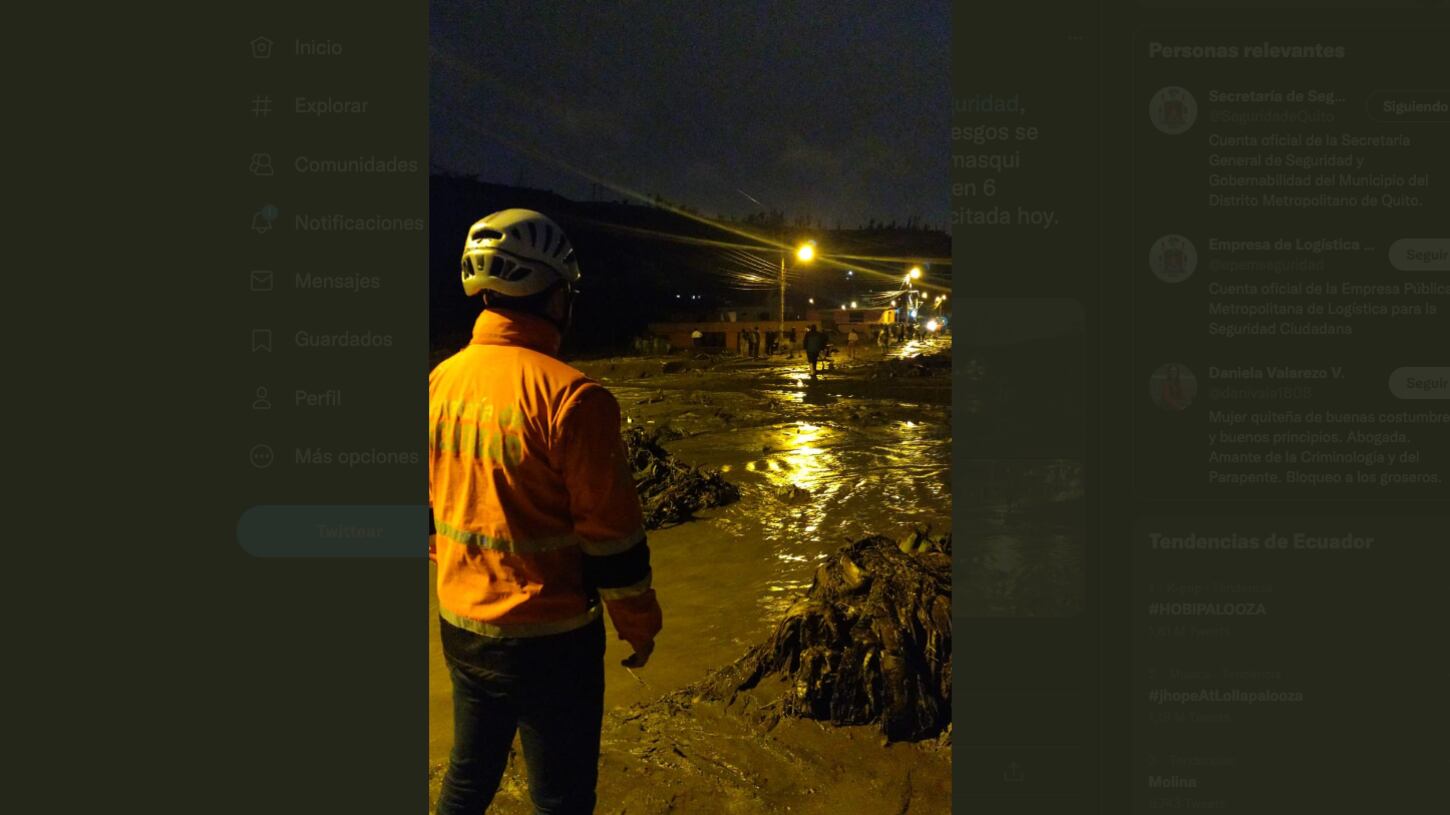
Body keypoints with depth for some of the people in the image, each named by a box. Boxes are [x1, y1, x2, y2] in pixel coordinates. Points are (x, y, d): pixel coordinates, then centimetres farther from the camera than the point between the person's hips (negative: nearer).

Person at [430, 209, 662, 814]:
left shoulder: (440, 381, 0)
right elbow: (611, 533, -17)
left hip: (460, 626, 7)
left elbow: (427, 506, 11)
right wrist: (639, 624, -3)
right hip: (548, 636, -6)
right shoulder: (570, 395, -21)